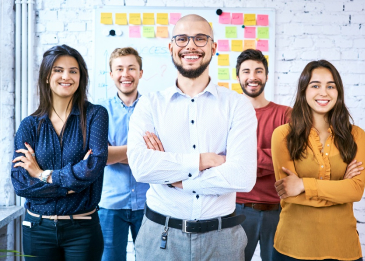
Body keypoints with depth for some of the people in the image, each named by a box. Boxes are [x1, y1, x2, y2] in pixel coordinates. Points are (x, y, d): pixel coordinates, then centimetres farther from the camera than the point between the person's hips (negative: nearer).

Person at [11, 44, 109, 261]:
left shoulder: (95, 115, -4)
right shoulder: (30, 125, 1)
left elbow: (96, 164, -17)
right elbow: (19, 182, -7)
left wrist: (43, 176, -11)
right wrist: (71, 184, -16)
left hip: (82, 228, -2)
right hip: (38, 228, 2)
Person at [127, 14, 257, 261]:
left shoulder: (238, 105, -4)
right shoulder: (150, 104, -1)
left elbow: (243, 177, -17)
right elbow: (140, 166, -17)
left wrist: (172, 178, -12)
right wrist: (203, 160, -16)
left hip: (220, 236, 0)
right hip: (160, 234, 1)